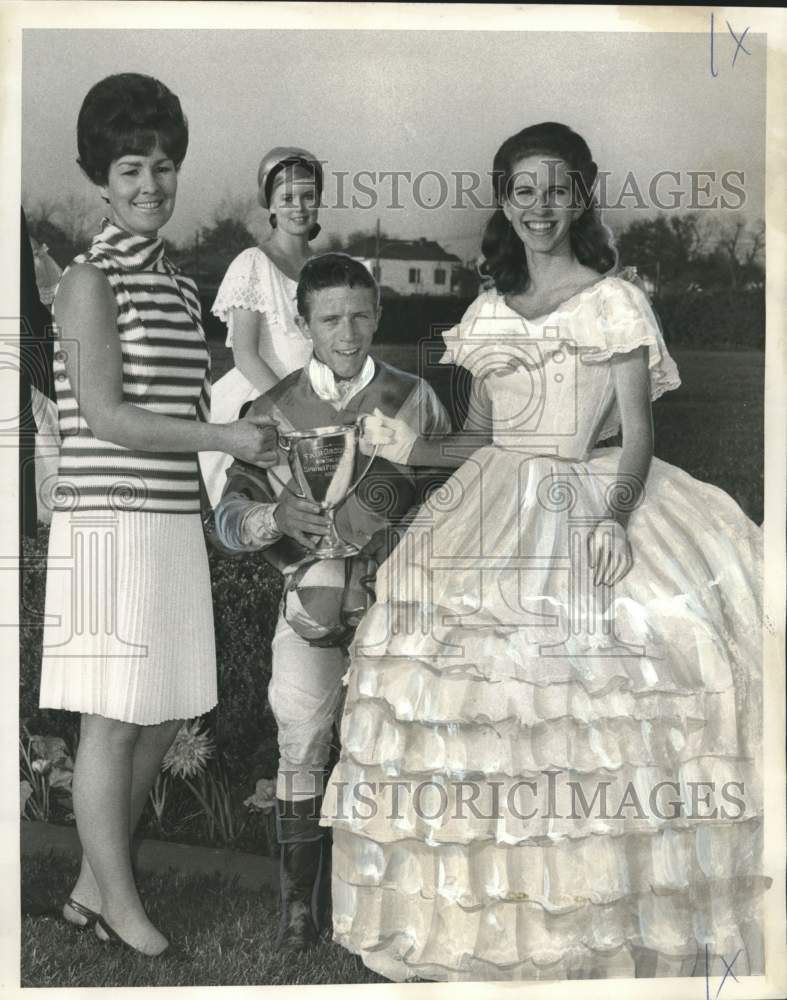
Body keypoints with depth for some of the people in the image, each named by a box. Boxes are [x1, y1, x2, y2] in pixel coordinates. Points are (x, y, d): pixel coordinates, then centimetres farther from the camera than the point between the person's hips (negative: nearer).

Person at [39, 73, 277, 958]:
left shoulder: (180, 287, 15)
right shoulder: (90, 280, -7)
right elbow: (104, 417, -14)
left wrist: (257, 438, 9)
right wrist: (226, 437, -15)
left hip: (174, 521, 8)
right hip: (108, 520, -8)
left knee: (161, 719, 11)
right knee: (112, 720, 2)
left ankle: (91, 888, 26)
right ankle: (119, 904, 17)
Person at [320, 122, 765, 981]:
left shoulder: (615, 301, 1)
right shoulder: (487, 313, 14)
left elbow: (637, 434, -5)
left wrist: (615, 518, -22)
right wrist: (411, 449, 1)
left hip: (594, 510, -4)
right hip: (494, 519, 4)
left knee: (594, 709, -11)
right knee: (474, 692, -3)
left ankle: (609, 920, 5)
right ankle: (487, 917, 10)